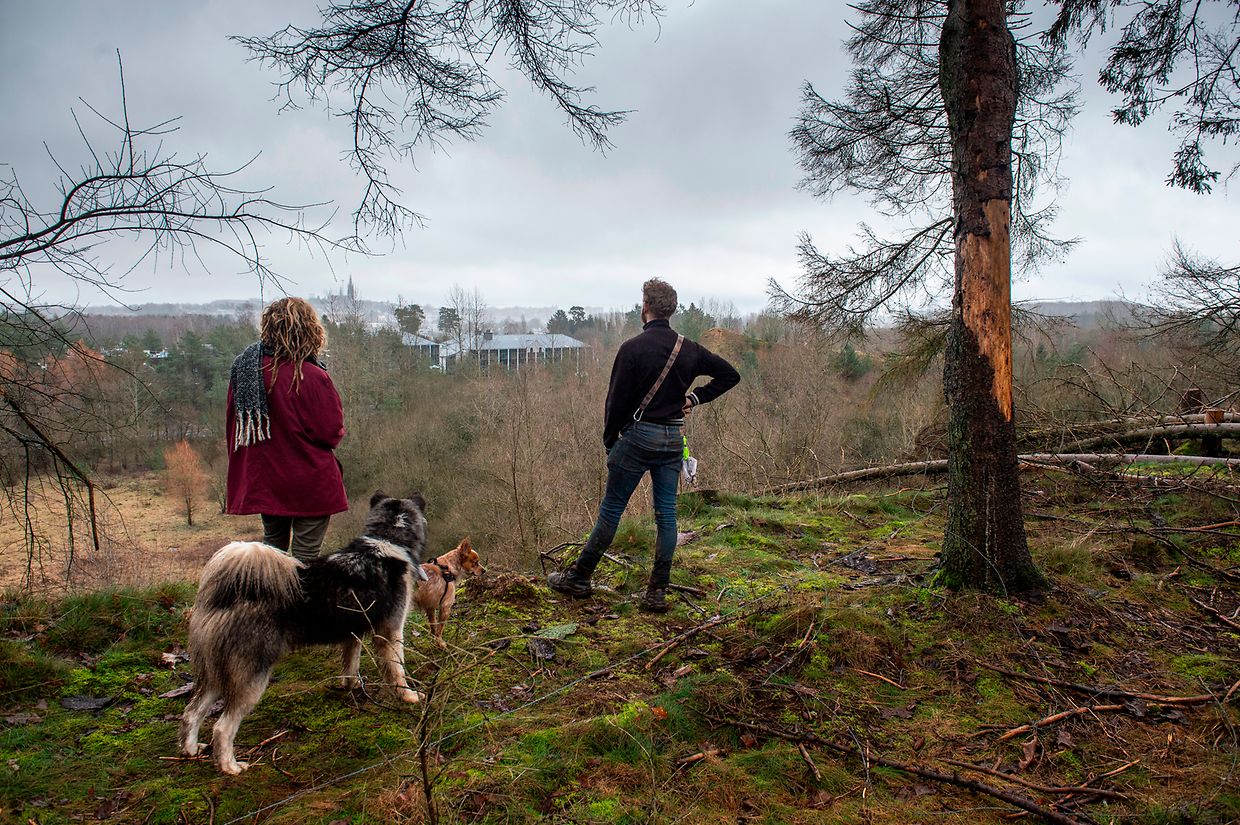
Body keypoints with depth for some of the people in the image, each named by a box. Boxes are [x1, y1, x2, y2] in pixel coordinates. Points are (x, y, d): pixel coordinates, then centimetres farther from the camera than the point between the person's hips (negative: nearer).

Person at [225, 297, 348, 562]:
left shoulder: (242, 369, -2)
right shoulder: (312, 377, -21)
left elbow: (234, 425, 9)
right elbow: (332, 432, -15)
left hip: (263, 479, 6)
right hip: (309, 483, -6)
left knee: (273, 543, 22)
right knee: (305, 553, 2)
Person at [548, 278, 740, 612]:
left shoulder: (632, 348, -11)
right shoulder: (689, 349, 5)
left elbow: (616, 400, -10)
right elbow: (730, 375, 13)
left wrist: (609, 441, 3)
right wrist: (695, 397, 10)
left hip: (638, 436, -5)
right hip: (673, 439, 5)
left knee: (610, 510, 4)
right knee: (666, 515, 7)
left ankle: (578, 578, 16)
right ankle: (658, 593, 11)